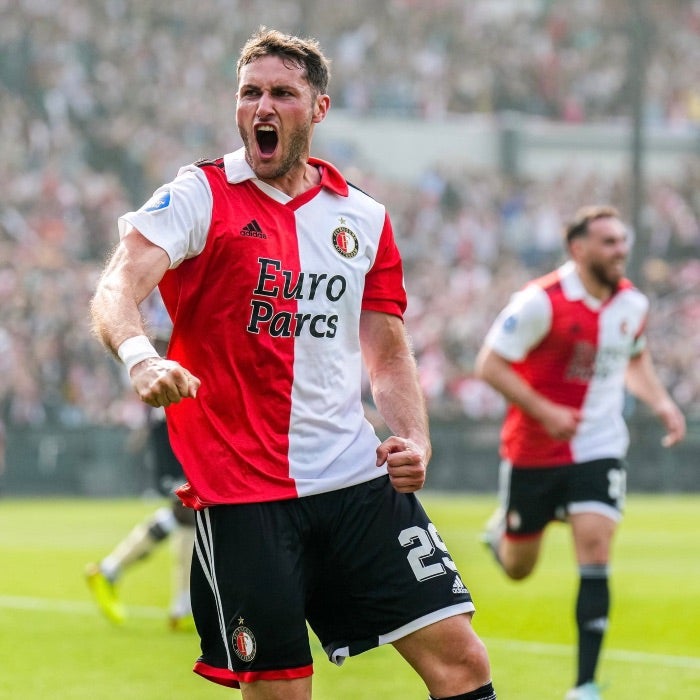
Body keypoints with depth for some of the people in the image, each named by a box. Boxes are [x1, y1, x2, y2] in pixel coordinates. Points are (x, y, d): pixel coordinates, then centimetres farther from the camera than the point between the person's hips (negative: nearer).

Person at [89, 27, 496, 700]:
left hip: (358, 477, 4)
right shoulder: (198, 196, -1)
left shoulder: (364, 218, 12)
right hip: (241, 489, -4)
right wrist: (141, 358, -38)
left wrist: (413, 440, -1)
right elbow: (115, 292, -17)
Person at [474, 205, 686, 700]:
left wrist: (662, 403, 2)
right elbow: (490, 365, -15)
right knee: (519, 568, 11)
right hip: (534, 451, -3)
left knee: (595, 547, -16)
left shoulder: (632, 303, 0)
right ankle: (501, 531, 51)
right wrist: (543, 412, -24)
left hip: (599, 449, 3)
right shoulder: (541, 302, -18)